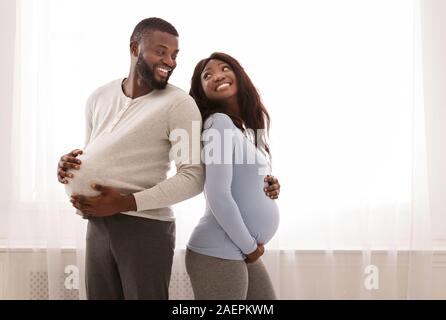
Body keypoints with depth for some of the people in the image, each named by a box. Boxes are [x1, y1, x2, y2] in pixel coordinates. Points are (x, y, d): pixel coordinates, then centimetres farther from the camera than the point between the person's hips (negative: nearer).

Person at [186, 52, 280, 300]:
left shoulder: (243, 128, 13)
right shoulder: (219, 122, -13)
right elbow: (218, 196, -20)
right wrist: (249, 246, -12)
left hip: (242, 252, 9)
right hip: (218, 253, -9)